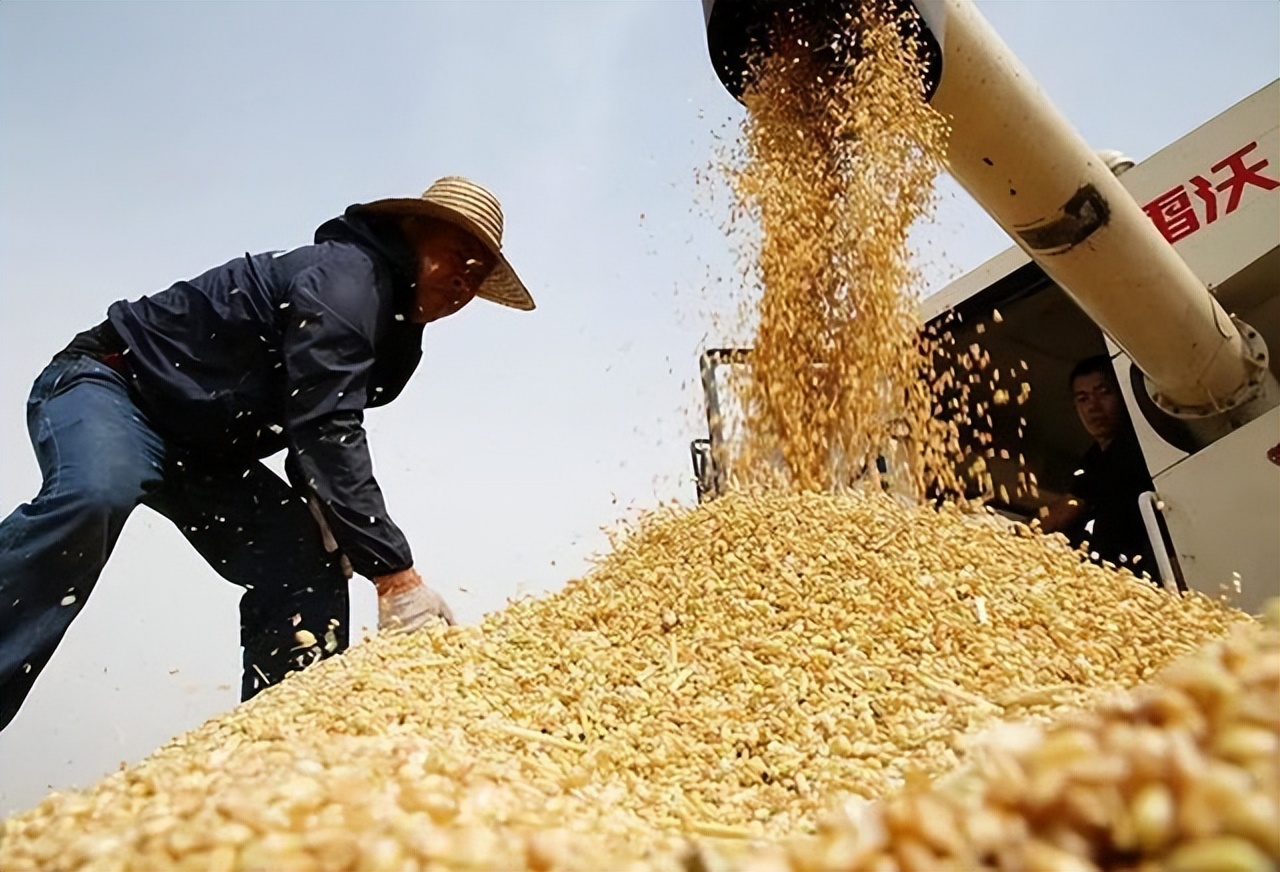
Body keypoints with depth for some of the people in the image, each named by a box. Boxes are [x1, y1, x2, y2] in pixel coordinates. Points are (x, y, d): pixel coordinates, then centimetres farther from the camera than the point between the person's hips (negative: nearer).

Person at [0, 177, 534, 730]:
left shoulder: (395, 336, 6)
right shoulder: (348, 275, -24)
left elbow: (317, 430, 9)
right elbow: (325, 432, -33)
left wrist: (321, 507, -13)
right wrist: (395, 572, -36)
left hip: (202, 450, 9)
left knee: (310, 566, -6)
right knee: (96, 495, -39)